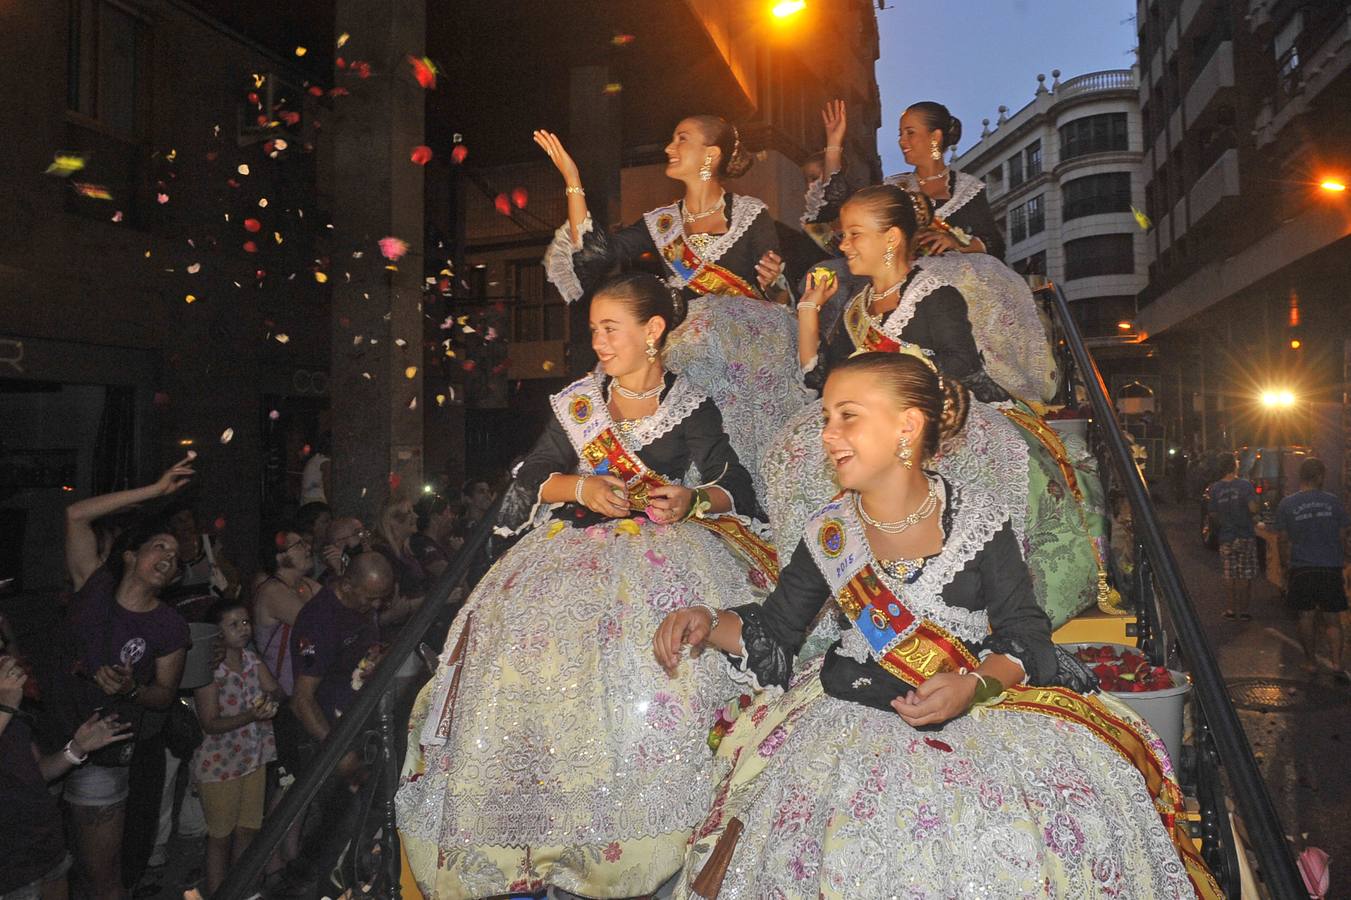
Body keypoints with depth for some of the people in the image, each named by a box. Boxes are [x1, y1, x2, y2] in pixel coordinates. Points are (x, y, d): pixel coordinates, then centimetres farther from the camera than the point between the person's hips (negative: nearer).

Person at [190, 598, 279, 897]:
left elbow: (277, 691, -3)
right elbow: (210, 724, -20)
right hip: (219, 764, -6)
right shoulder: (209, 669, -18)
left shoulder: (251, 658, 0)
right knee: (220, 835, 8)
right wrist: (251, 716, -33)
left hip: (253, 759, 6)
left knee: (248, 829, 15)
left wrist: (270, 698, -26)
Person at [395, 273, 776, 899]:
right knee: (527, 640, -19)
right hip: (579, 544, 3)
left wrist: (693, 500, -12)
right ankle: (543, 838, -7)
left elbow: (736, 489, 7)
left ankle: (633, 846, -13)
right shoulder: (577, 404, 14)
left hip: (661, 546, -2)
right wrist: (580, 486, -4)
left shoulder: (693, 410, 7)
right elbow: (528, 481, 13)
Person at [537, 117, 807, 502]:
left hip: (748, 354, -2)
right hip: (685, 354, 2)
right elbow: (593, 253, 6)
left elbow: (774, 296, 7)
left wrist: (773, 280, -16)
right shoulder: (660, 222, 16)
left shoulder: (752, 215, 6)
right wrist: (572, 180, 8)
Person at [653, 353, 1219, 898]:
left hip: (984, 703, 0)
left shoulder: (976, 517, -4)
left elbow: (1024, 634, -2)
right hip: (860, 716, 1)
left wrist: (974, 685, -21)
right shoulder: (828, 533, 1)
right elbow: (774, 630, 8)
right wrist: (710, 625, -10)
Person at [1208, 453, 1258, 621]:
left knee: (1229, 575, 12)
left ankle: (1231, 608, 15)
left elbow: (1212, 514, 0)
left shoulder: (1215, 488, -2)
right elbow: (1253, 508, -17)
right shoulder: (1245, 484, -10)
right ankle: (1243, 610, 9)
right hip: (1245, 536, -2)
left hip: (1225, 537, 2)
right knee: (1245, 576, 7)